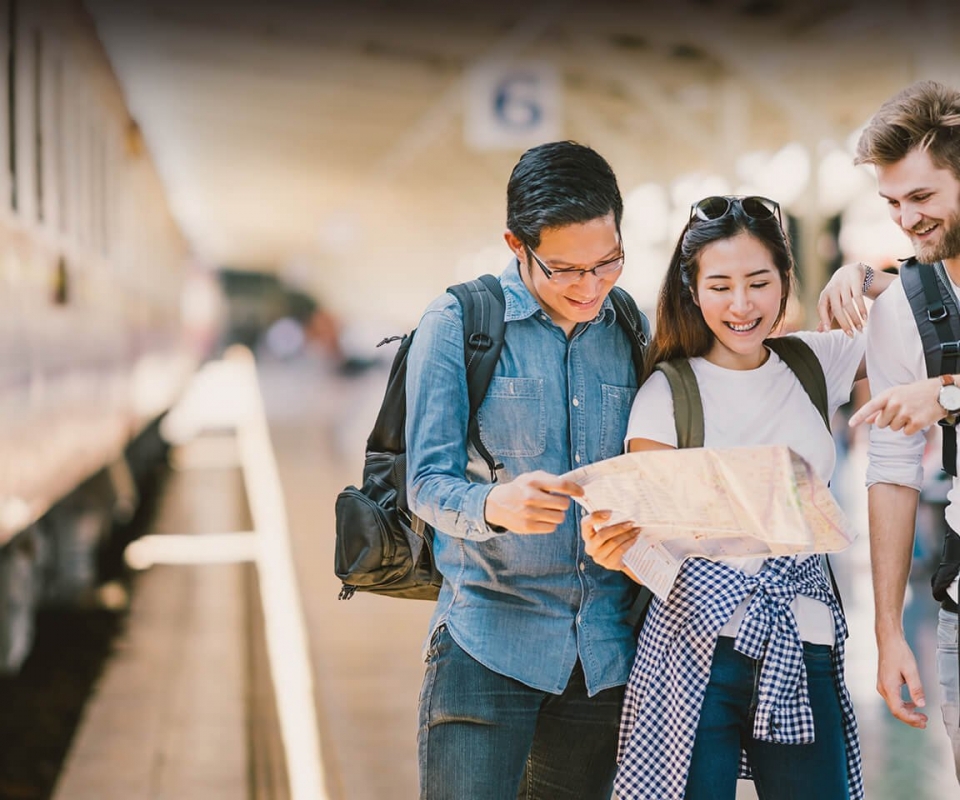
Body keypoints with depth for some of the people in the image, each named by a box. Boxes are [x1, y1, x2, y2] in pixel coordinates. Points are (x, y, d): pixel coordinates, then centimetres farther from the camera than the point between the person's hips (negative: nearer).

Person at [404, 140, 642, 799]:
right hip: (488, 638, -4)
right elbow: (428, 482, -9)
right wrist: (494, 506, -30)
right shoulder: (457, 324, -3)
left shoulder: (630, 331, 9)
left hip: (606, 647, 4)